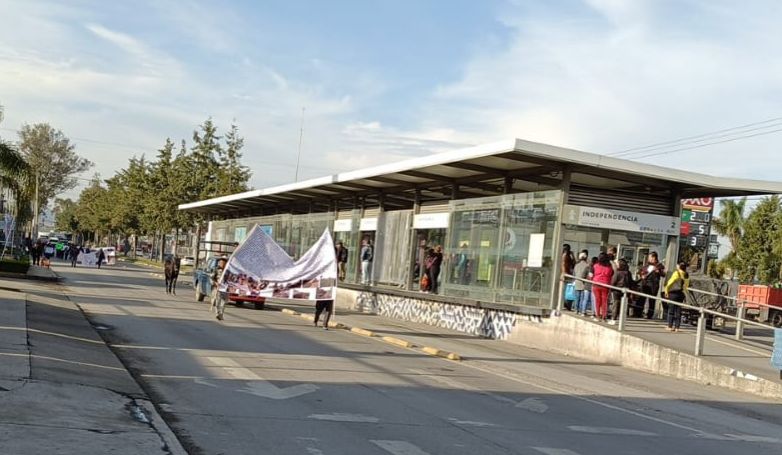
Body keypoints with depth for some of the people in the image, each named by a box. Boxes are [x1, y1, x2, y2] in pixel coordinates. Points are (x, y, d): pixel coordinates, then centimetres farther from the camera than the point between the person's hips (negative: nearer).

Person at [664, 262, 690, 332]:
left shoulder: (677, 273, -9)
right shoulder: (687, 275, 6)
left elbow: (670, 282, -9)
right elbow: (686, 286, 8)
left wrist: (666, 291, -1)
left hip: (673, 293, -5)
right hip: (681, 294, 5)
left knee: (671, 310, 1)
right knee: (678, 310, 8)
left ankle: (670, 326, 0)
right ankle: (677, 327, 8)